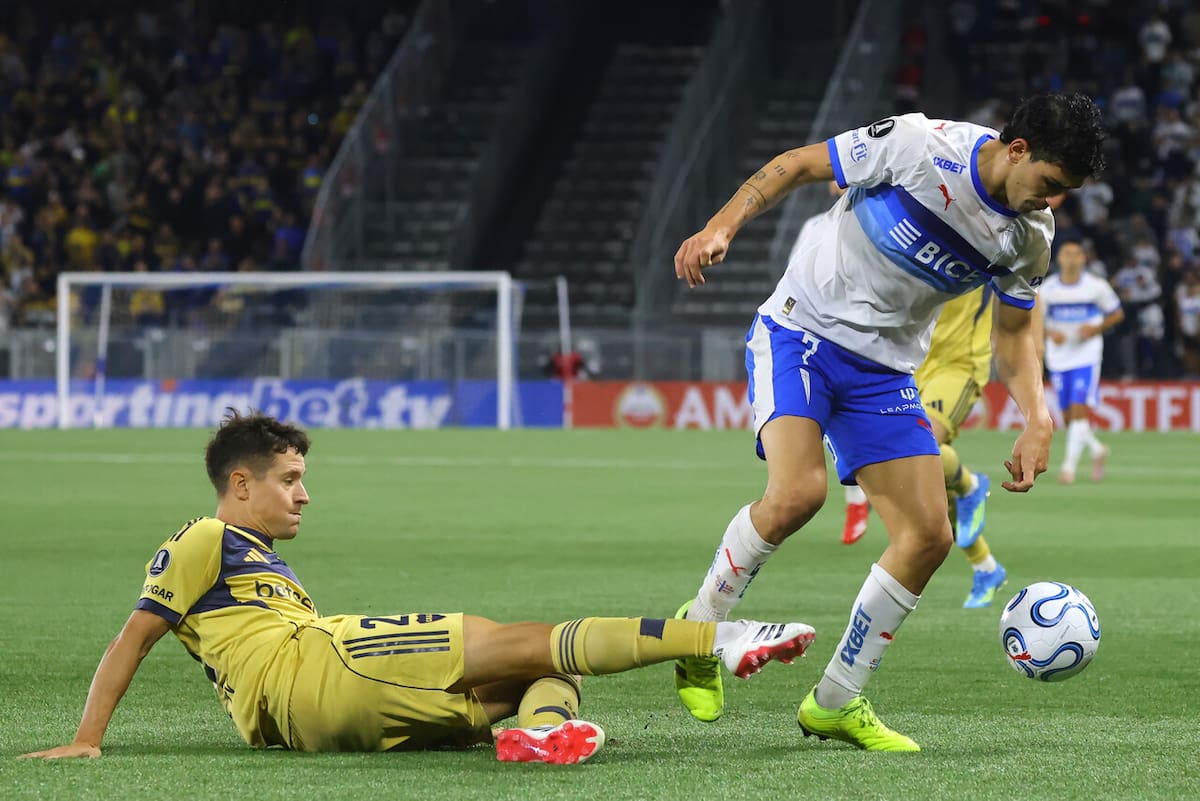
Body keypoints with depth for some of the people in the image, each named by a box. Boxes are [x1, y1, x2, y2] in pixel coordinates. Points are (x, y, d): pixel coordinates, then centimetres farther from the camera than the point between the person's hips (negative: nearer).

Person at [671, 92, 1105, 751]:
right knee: (797, 492, -29)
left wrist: (1037, 419, -4)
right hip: (799, 333, -6)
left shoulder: (1030, 235, -1)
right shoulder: (919, 145, -18)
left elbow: (1014, 335, 12)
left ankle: (835, 703, 12)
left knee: (929, 536, -4)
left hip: (884, 371, 6)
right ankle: (696, 633, -3)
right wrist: (722, 227, -21)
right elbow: (797, 165, -9)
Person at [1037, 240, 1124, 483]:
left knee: (1079, 410, -16)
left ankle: (1069, 465, -15)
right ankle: (1097, 449, 32)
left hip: (1087, 356, -3)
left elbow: (1117, 314, 7)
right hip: (1058, 360, 3)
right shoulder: (1047, 288, -1)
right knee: (1068, 418, 7)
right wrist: (1050, 333, -17)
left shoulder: (1097, 287, -4)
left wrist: (1096, 329, -11)